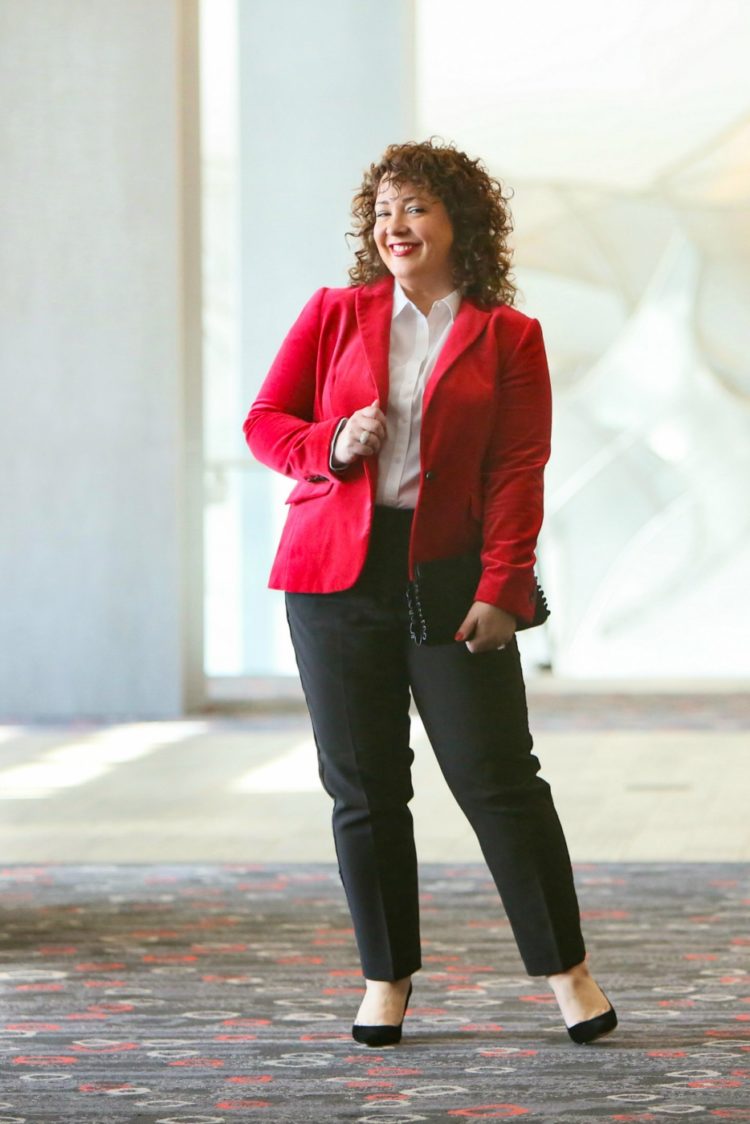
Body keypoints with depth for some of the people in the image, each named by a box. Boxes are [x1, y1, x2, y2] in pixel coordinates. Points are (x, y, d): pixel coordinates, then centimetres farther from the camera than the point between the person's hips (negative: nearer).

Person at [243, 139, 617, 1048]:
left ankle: (567, 970, 4)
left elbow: (518, 473, -1)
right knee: (363, 785, 4)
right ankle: (386, 979, 15)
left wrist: (502, 590, -11)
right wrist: (330, 447, -11)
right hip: (335, 572, 2)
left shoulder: (508, 336, 4)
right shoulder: (334, 314, 9)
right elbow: (264, 422, 10)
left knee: (499, 776, -5)